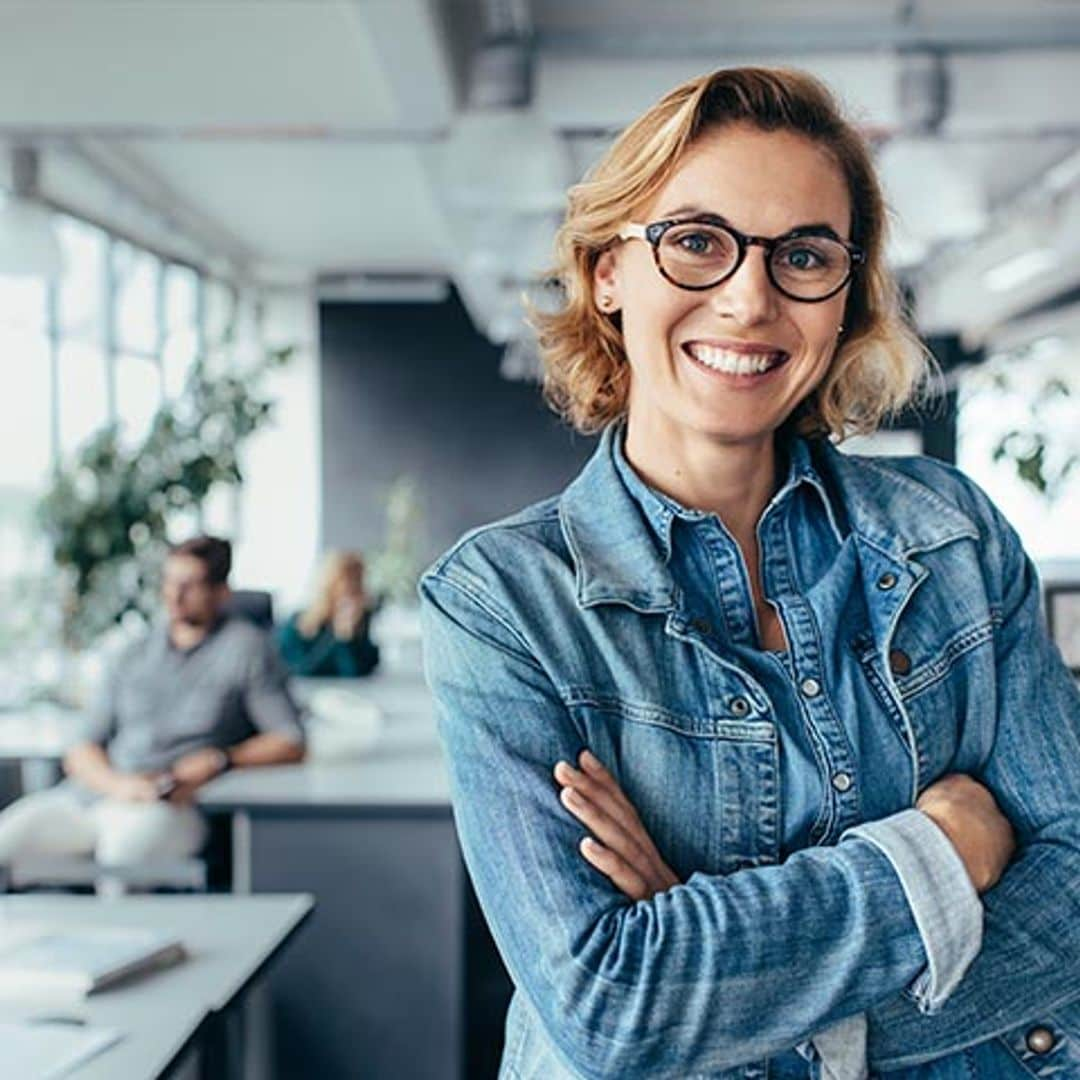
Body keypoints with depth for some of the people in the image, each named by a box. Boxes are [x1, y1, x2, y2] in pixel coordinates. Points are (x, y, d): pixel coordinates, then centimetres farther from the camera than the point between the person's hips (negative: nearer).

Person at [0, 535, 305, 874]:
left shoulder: (245, 646, 9)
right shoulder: (135, 655, 21)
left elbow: (291, 742, 4)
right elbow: (81, 752, 14)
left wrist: (218, 760, -10)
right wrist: (118, 783, -9)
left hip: (173, 805, -4)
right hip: (95, 793, 5)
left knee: (124, 849, -38)